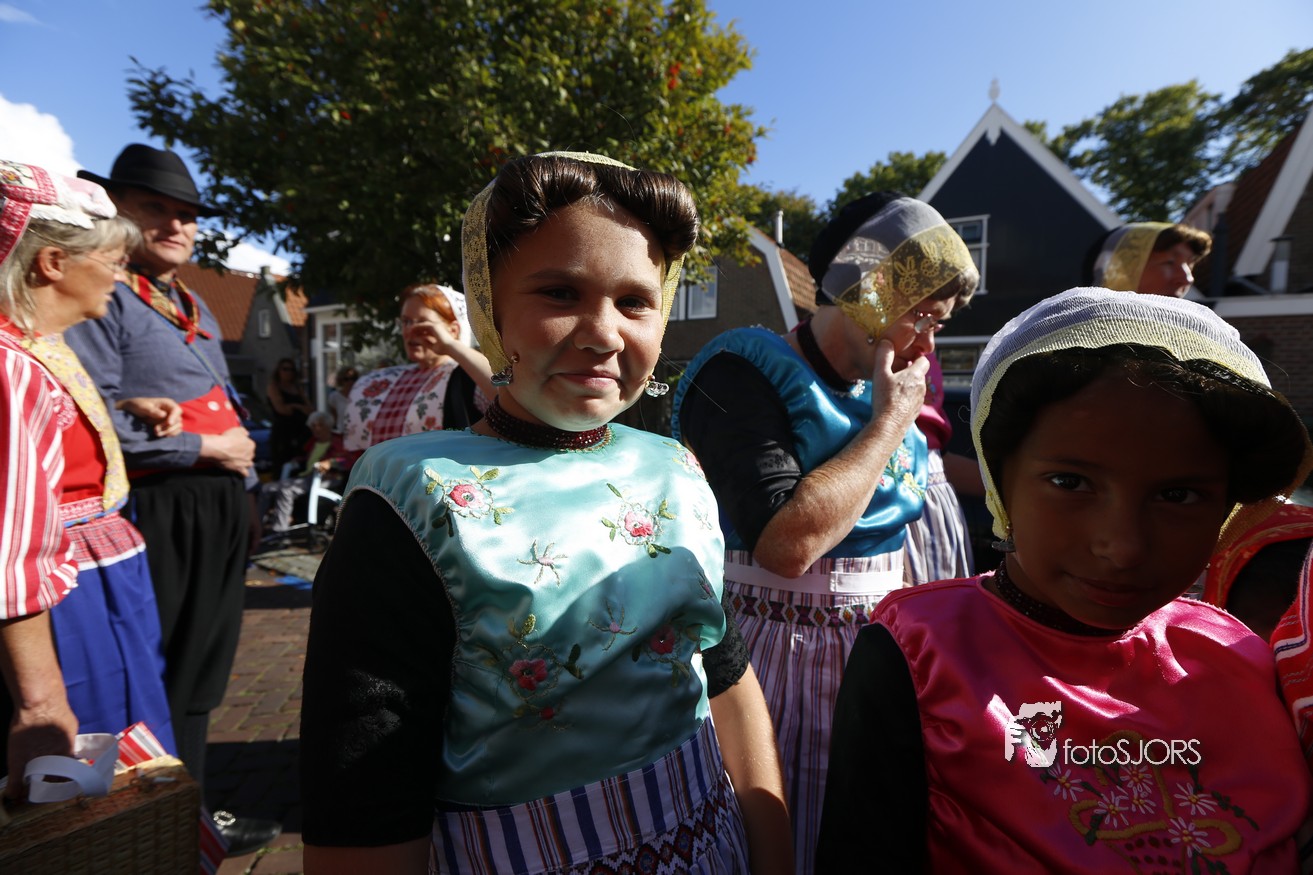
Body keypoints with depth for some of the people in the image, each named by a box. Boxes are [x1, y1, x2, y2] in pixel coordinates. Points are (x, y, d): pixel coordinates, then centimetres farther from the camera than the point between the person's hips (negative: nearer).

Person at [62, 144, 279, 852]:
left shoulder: (193, 306, 19)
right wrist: (205, 448, -14)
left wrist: (239, 469, 13)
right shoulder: (104, 297, -8)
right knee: (157, 681, 3)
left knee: (201, 673, 17)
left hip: (220, 511, 9)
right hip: (159, 513, -8)